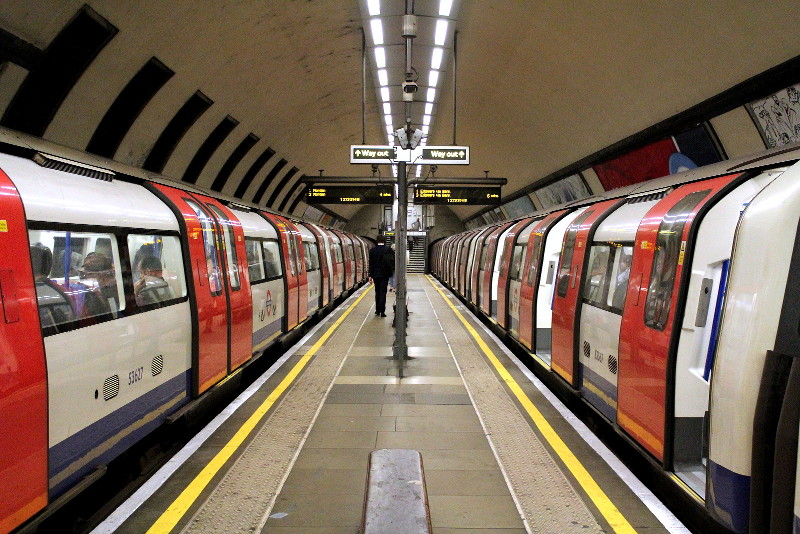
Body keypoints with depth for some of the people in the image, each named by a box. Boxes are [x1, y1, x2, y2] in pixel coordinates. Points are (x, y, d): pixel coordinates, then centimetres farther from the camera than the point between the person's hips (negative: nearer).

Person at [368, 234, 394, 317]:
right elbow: (394, 260, -4)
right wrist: (392, 270, 12)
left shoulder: (372, 251, -4)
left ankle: (377, 310, 19)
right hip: (385, 274, -1)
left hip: (376, 274, 1)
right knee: (383, 292, 1)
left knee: (377, 292, 15)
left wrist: (370, 276, 0)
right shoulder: (389, 250, -5)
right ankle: (382, 311, -4)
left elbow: (371, 264, -3)